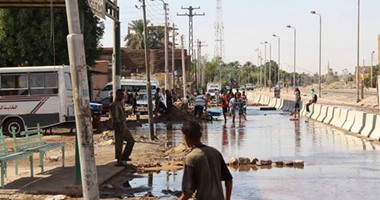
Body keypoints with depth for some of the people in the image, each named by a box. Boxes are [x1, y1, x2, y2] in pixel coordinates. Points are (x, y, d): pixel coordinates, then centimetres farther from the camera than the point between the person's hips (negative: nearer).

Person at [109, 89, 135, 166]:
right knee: (119, 144, -4)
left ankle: (124, 157, 21)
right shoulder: (114, 105, -14)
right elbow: (115, 117, -24)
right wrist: (120, 126, -33)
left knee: (131, 141, 13)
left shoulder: (120, 103, 16)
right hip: (118, 127, -10)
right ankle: (119, 161, 2)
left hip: (124, 127, 10)